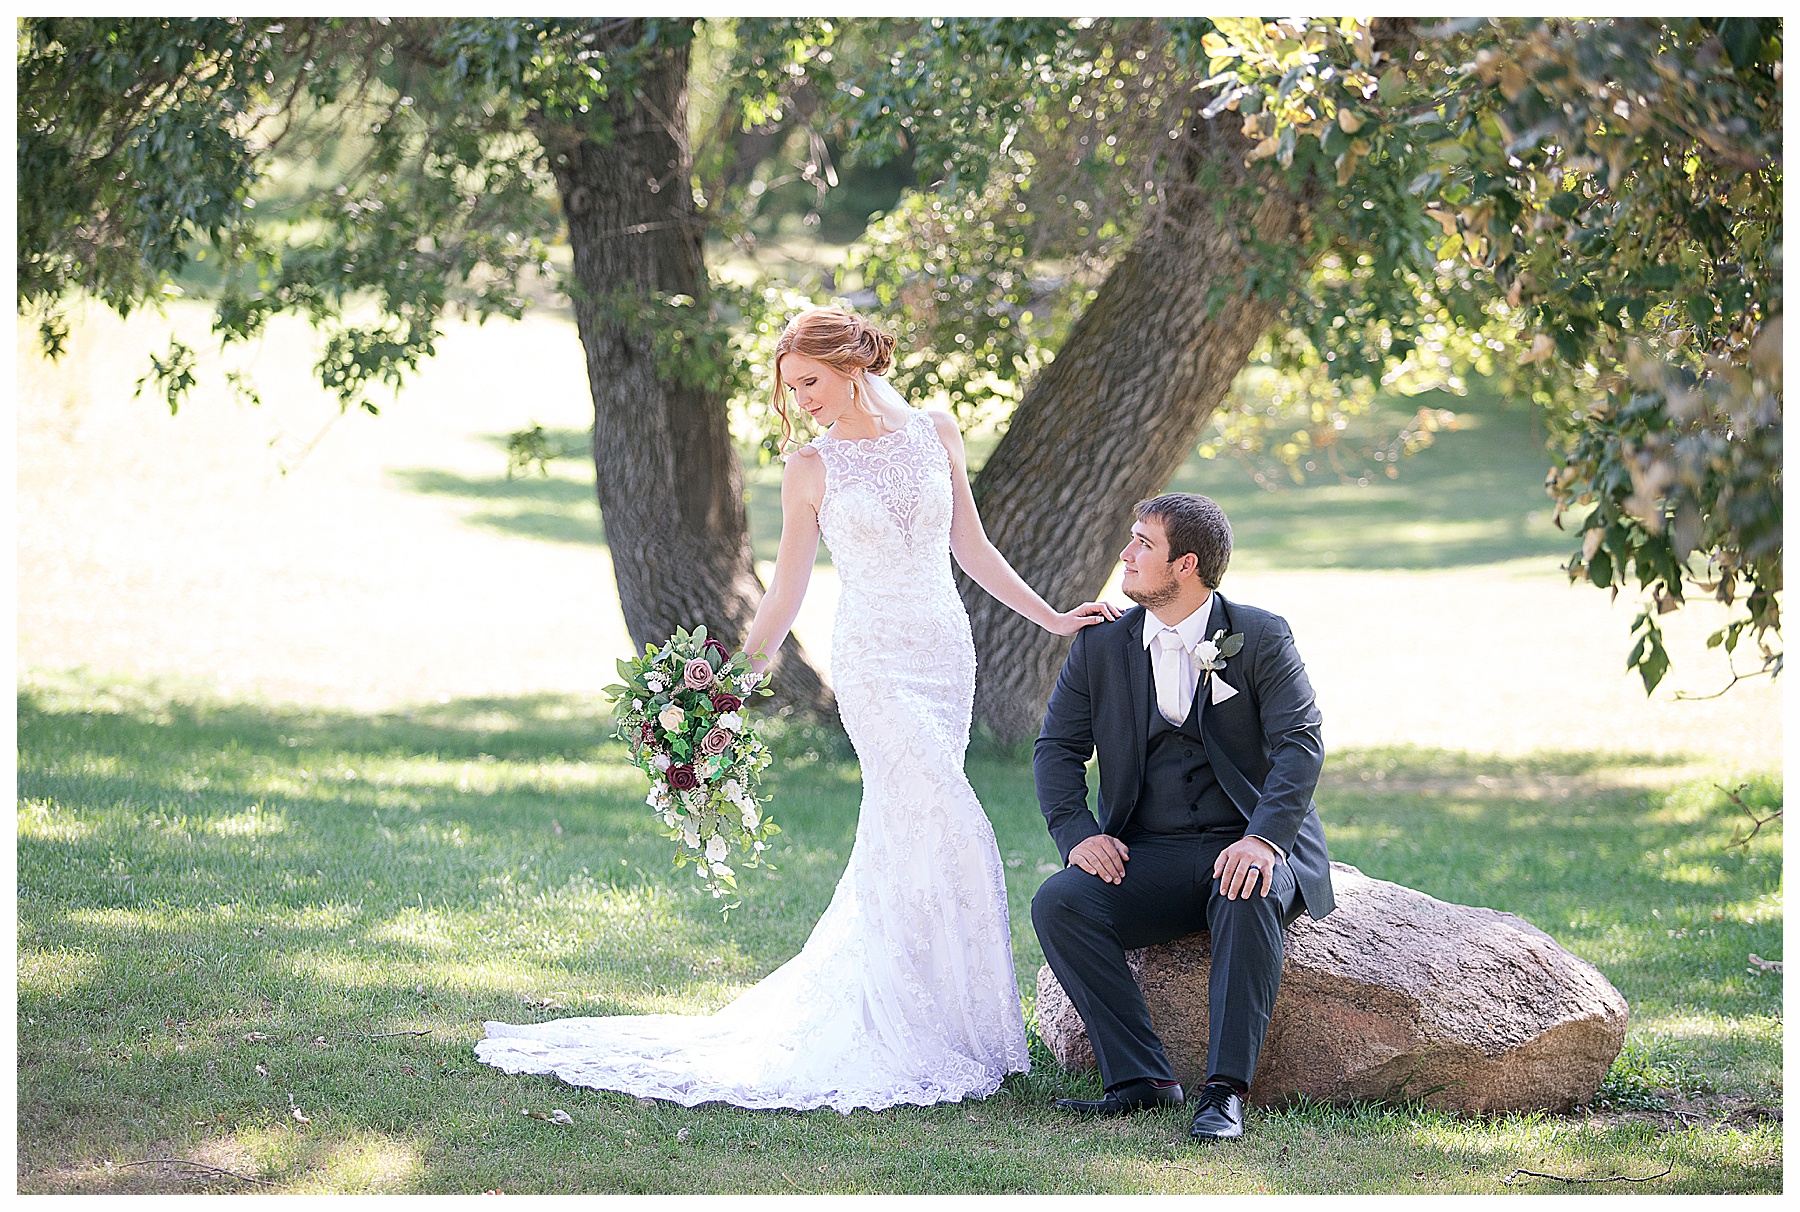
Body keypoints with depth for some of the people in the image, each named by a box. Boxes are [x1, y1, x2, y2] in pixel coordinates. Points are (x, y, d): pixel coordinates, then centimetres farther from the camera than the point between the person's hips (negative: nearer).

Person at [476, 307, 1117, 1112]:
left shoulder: (936, 435, 7)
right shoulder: (811, 469, -1)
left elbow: (971, 547, 14)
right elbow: (785, 594, 2)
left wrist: (1051, 618, 12)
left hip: (946, 656, 4)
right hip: (873, 661, -4)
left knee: (898, 839, 4)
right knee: (948, 834, -14)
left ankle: (834, 1004, 14)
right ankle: (937, 1036, -9)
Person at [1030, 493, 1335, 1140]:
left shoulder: (1261, 638, -2)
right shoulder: (1101, 645, 9)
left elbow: (1300, 744, -13)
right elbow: (1057, 747, 7)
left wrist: (1264, 838, -30)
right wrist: (1077, 834, -12)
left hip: (1249, 845, -4)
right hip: (1148, 857, 4)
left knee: (1249, 899, -38)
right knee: (1057, 904, -24)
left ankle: (1225, 1090, -36)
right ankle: (1142, 1079, -24)